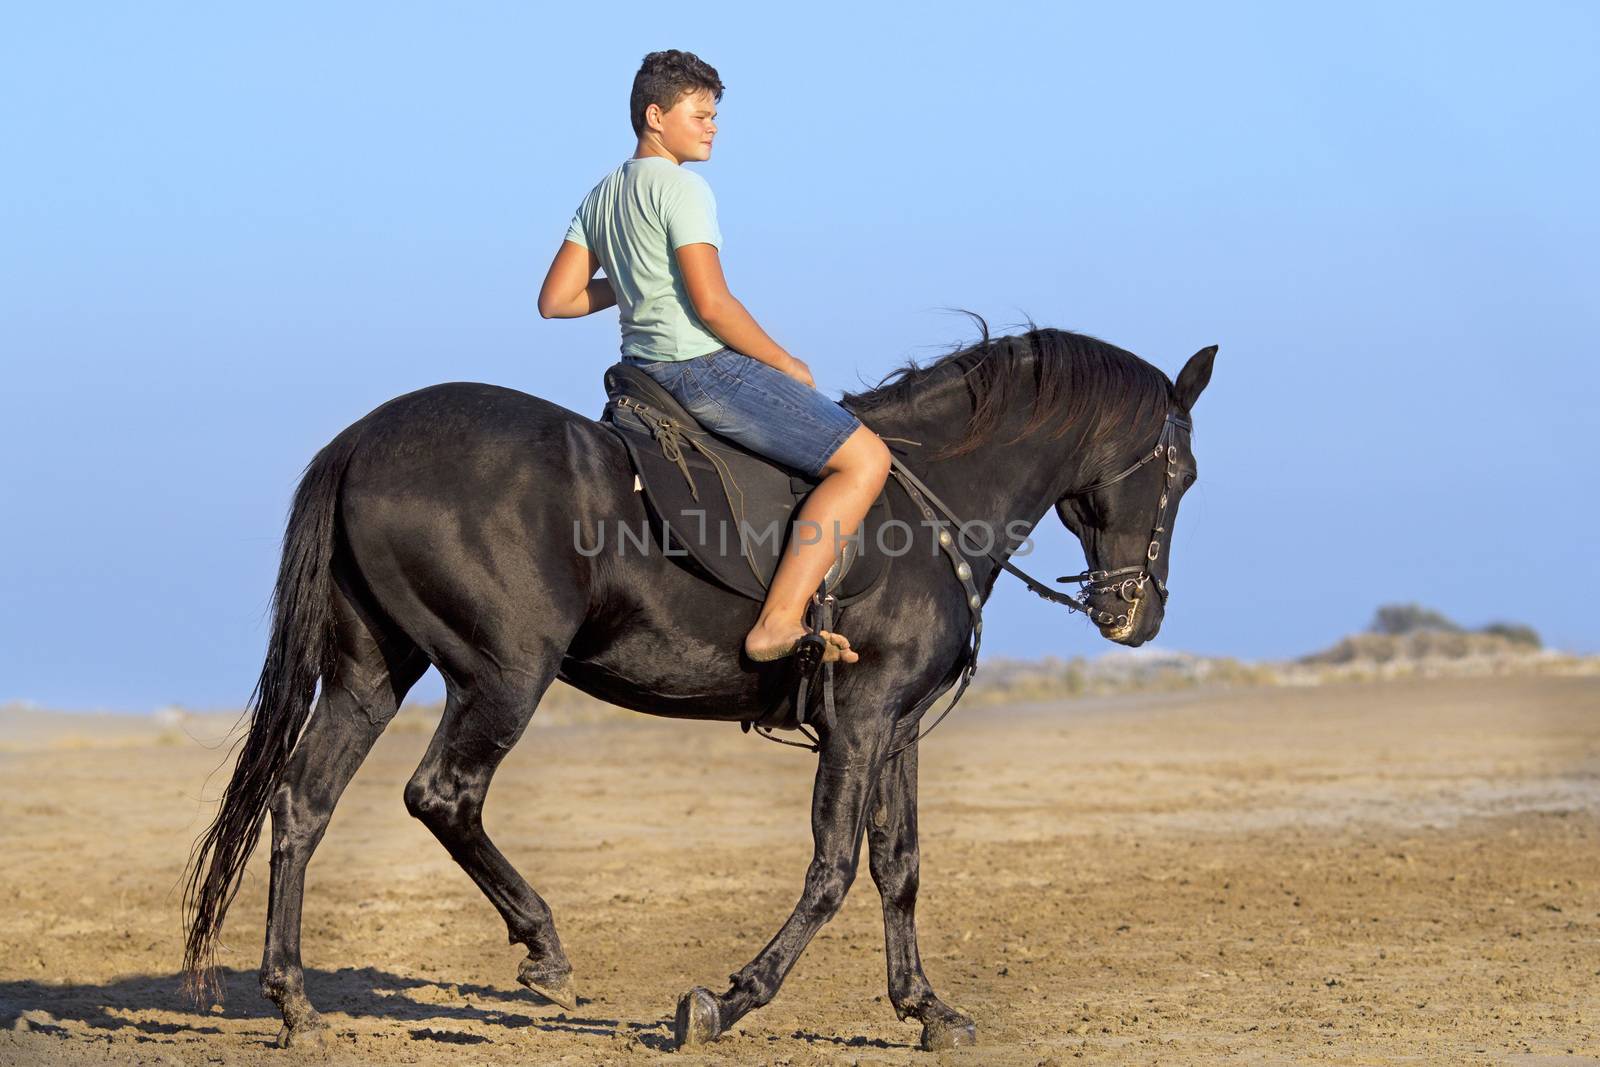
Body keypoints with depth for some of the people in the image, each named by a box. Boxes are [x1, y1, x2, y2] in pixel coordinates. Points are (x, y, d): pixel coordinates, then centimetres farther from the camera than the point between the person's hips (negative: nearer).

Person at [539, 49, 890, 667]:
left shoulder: (601, 197, 14)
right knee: (864, 459, -14)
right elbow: (711, 304, -20)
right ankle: (778, 623, -25)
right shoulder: (680, 187, -12)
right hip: (704, 366, -10)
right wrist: (788, 366, -8)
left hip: (643, 373, 10)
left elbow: (555, 301, 12)